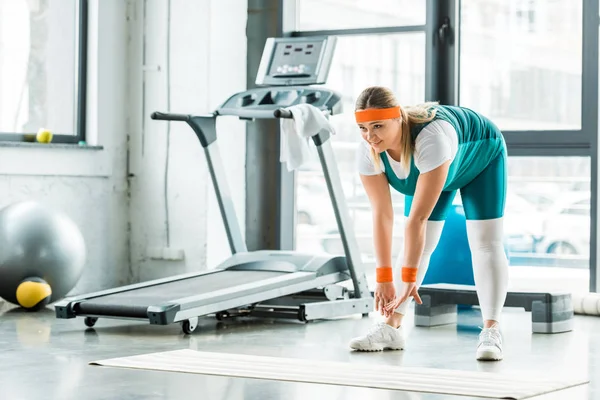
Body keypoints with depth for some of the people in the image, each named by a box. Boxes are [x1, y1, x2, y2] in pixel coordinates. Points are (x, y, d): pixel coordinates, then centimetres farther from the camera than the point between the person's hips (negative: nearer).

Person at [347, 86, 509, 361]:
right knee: (415, 244, -2)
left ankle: (491, 332, -19)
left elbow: (419, 217, -45)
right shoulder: (367, 151, -31)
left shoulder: (431, 138, -47)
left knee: (485, 242, -16)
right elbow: (381, 215, -28)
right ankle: (391, 327, 0)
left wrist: (409, 278, -42)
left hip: (480, 155, -5)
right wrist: (384, 277, -28)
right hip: (427, 167, 5)